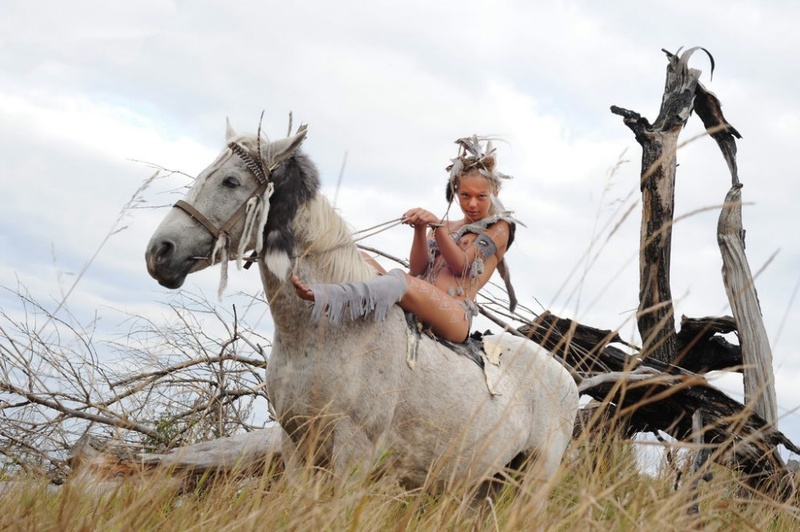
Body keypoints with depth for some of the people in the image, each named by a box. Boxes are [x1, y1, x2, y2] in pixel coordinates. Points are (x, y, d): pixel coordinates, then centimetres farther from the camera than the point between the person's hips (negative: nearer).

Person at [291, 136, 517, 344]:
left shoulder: (498, 228, 14)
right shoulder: (445, 227, 29)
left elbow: (461, 265, -3)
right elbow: (418, 270, 12)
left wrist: (436, 226, -15)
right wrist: (421, 230, -4)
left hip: (456, 315, -7)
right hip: (413, 313, 7)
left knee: (403, 281, -36)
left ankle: (323, 298, -60)